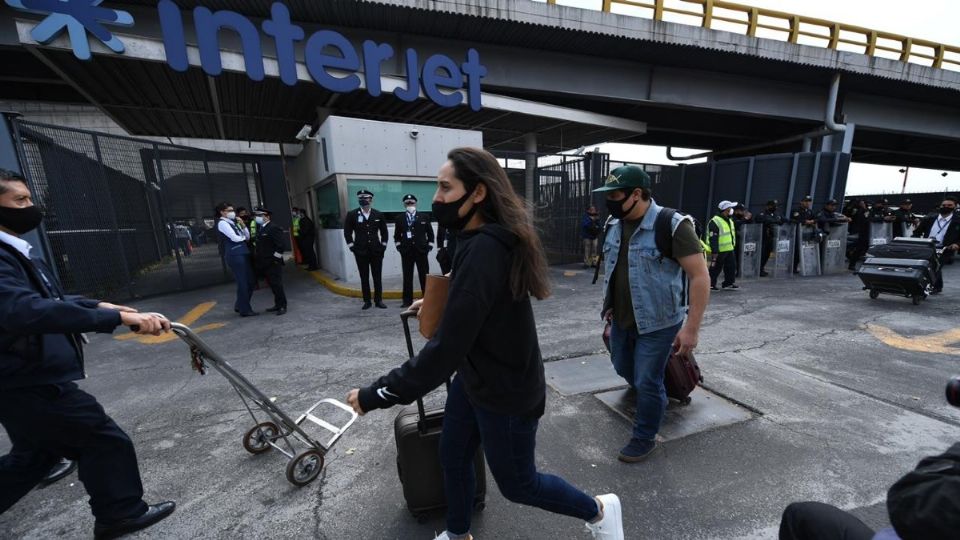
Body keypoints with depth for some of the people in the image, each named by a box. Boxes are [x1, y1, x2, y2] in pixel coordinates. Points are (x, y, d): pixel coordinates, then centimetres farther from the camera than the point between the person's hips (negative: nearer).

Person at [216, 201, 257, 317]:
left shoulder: (233, 222, 19)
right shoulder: (222, 223, -5)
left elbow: (247, 237, 14)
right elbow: (235, 238, -15)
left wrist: (242, 224, 1)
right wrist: (244, 237, 5)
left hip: (243, 253, 8)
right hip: (235, 255, -8)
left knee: (250, 281, 11)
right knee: (243, 283, -3)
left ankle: (239, 305, 26)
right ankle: (245, 310, 8)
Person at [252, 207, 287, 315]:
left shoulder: (274, 228, -13)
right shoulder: (259, 228, 15)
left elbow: (280, 246, -19)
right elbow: (259, 245, 19)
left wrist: (275, 259, -18)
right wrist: (257, 259, 12)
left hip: (273, 263, -9)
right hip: (264, 263, 9)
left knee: (277, 285, -4)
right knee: (272, 285, 14)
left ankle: (282, 306, 5)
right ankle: (278, 305, 24)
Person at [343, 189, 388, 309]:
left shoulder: (378, 214, 4)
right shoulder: (352, 214, 1)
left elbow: (384, 231, 11)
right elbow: (347, 232, 5)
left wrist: (383, 245, 4)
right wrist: (351, 246, -1)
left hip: (376, 250, 1)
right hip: (360, 251, 0)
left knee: (377, 277, 5)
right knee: (364, 278, 5)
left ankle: (379, 300, 13)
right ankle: (367, 301, 13)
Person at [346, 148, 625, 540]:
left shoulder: (484, 250, -31)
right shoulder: (488, 239, 2)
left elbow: (446, 349, -32)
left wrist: (376, 394, -22)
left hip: (507, 393, -9)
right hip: (475, 380, 9)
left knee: (517, 484, 16)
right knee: (453, 459, 23)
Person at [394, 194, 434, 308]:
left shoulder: (424, 217, 6)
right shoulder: (399, 218, 8)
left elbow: (430, 233, 7)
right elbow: (397, 235, 12)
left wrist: (429, 246, 0)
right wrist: (399, 246, 1)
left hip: (421, 250, -1)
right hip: (406, 251, 1)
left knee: (424, 276, 4)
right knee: (407, 277, 4)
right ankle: (407, 300, 11)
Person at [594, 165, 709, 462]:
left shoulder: (672, 226, -20)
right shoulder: (613, 224, 1)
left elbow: (700, 276, -19)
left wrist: (691, 327, -21)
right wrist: (608, 305, 16)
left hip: (657, 323, -7)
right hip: (621, 320, 7)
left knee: (647, 381, 4)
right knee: (623, 368, 23)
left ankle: (645, 438, 29)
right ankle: (655, 400, 53)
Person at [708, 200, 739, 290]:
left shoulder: (730, 221, 14)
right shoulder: (714, 222, -17)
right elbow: (713, 238, -21)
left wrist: (733, 245, 24)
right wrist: (714, 251, -24)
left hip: (730, 249, 9)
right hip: (719, 251, -9)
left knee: (731, 266, 13)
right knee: (716, 268, -2)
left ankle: (729, 282, 25)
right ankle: (711, 284, 7)